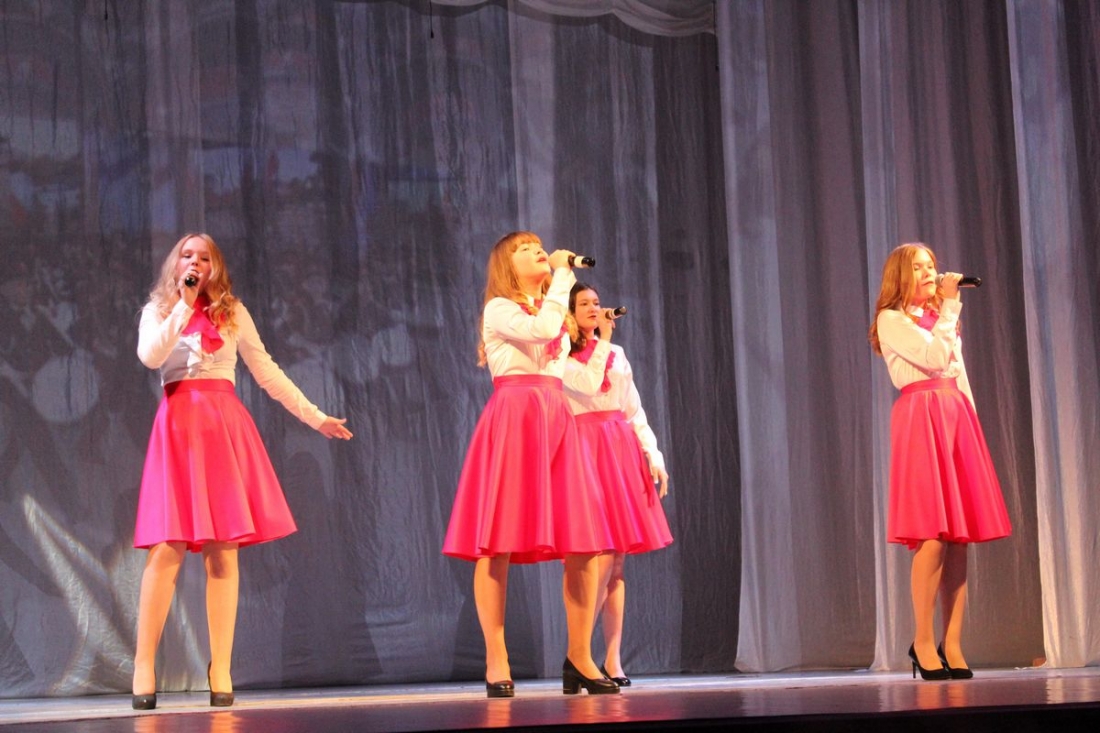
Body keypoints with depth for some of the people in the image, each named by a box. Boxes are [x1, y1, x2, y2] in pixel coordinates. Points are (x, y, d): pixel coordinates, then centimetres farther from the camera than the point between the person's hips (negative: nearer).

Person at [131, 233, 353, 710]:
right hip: (178, 425, -1)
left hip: (225, 426, 1)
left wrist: (315, 416, 13)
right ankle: (144, 667, -6)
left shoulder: (233, 313, 15)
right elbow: (150, 356, -9)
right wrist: (184, 305, -6)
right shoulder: (158, 311, 12)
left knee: (223, 552, -4)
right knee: (167, 549, -10)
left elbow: (267, 372, 15)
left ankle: (221, 671, -2)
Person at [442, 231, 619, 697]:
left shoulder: (550, 310, 25)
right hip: (514, 418, -7)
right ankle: (496, 662, -7)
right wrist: (562, 276, -8)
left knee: (584, 545, -1)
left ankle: (580, 658, 6)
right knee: (498, 544, -10)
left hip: (555, 422, 7)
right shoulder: (499, 309, 3)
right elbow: (543, 328, -17)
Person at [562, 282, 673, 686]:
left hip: (622, 450, 6)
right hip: (589, 449, -6)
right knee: (604, 556, -15)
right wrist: (604, 340, -7)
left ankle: (613, 659, 5)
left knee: (618, 561, 3)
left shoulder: (616, 354, 20)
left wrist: (654, 455, 9)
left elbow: (635, 410, 17)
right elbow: (590, 384, -18)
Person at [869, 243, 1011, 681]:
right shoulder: (892, 320, 1)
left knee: (959, 540, 0)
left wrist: (971, 422, 14)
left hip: (957, 418, 7)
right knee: (934, 538, -14)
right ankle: (923, 642, -6)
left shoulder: (943, 320, 24)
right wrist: (949, 305, -6)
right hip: (921, 418, -7)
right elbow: (934, 358, -13)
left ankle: (952, 645, 1)